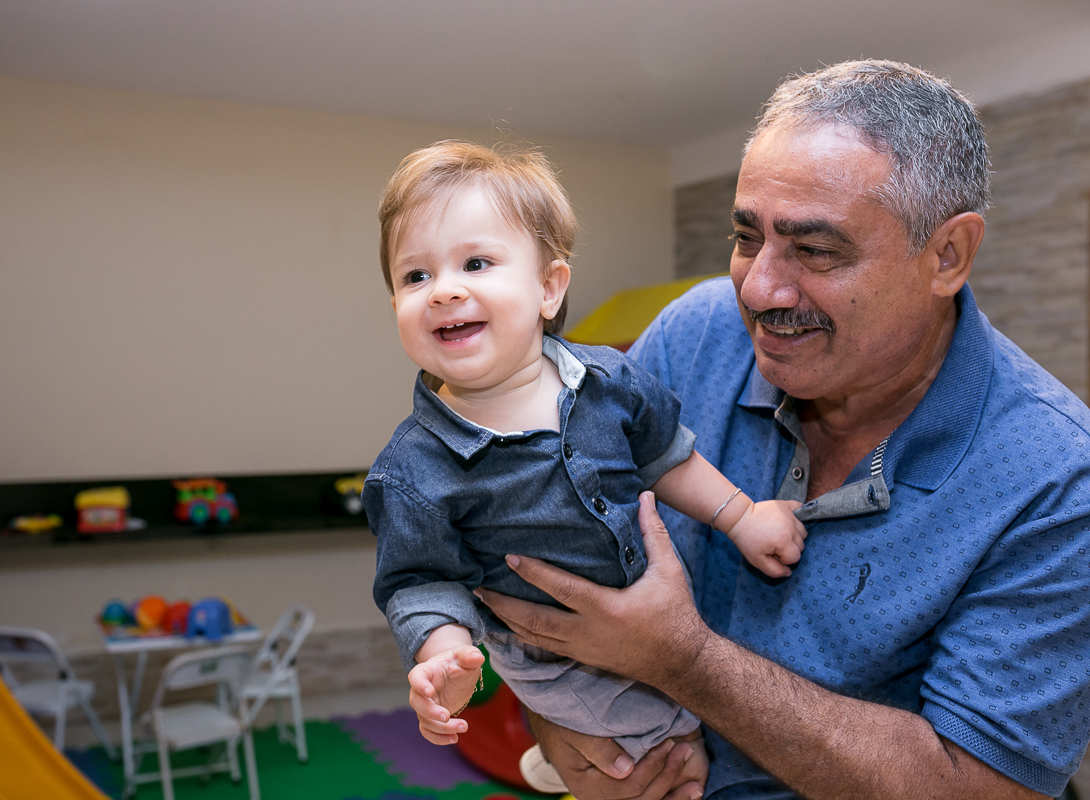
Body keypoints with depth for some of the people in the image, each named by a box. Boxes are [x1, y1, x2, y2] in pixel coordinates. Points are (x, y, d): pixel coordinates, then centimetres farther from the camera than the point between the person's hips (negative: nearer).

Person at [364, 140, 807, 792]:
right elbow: (425, 582, -17)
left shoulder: (608, 379, -14)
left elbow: (664, 454, 3)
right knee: (685, 764, -2)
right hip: (560, 665, -4)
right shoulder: (414, 474, -25)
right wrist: (444, 657, -34)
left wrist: (740, 516, 2)